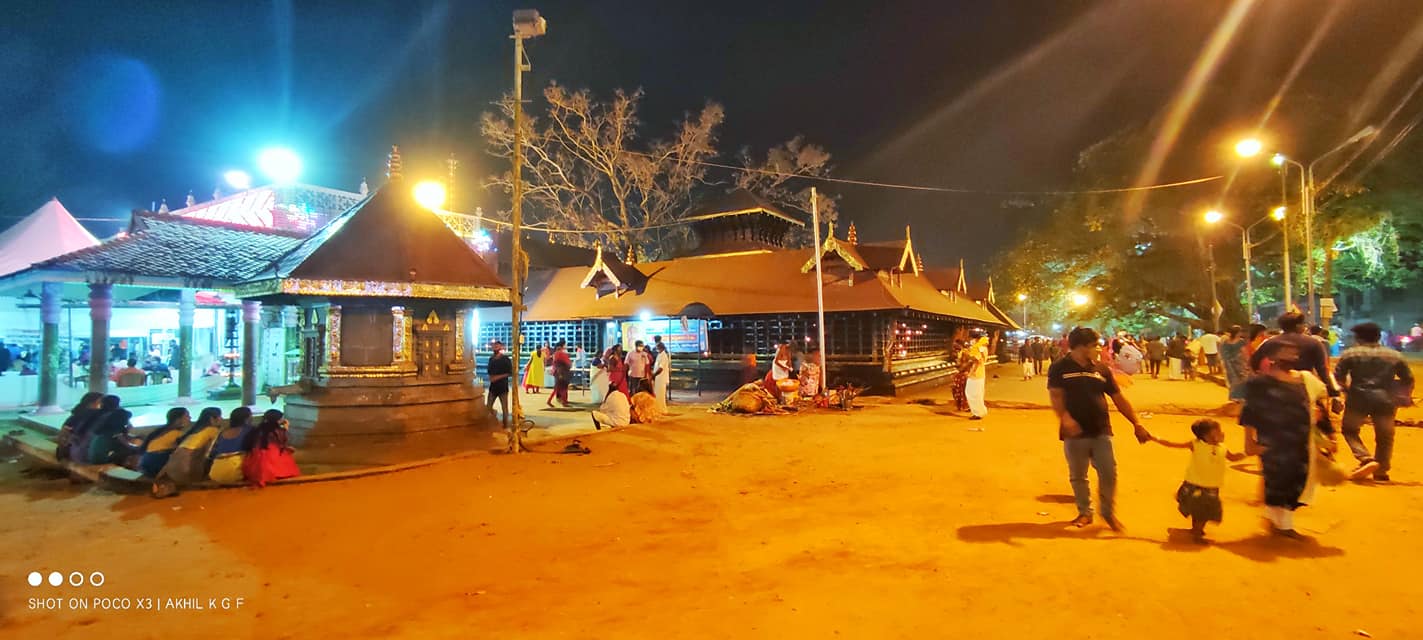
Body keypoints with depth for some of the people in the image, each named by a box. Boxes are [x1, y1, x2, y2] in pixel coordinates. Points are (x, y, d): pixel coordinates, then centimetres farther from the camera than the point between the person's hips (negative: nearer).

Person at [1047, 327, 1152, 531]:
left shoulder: (1101, 369, 7)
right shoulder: (1060, 368, -3)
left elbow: (1119, 399, 9)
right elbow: (1056, 396, -13)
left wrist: (1137, 424, 4)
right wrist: (1065, 418, -30)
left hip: (1101, 431, 3)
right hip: (1075, 433, -2)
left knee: (1108, 473, 1)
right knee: (1078, 476, 9)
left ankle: (1108, 512, 22)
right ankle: (1085, 512, 27)